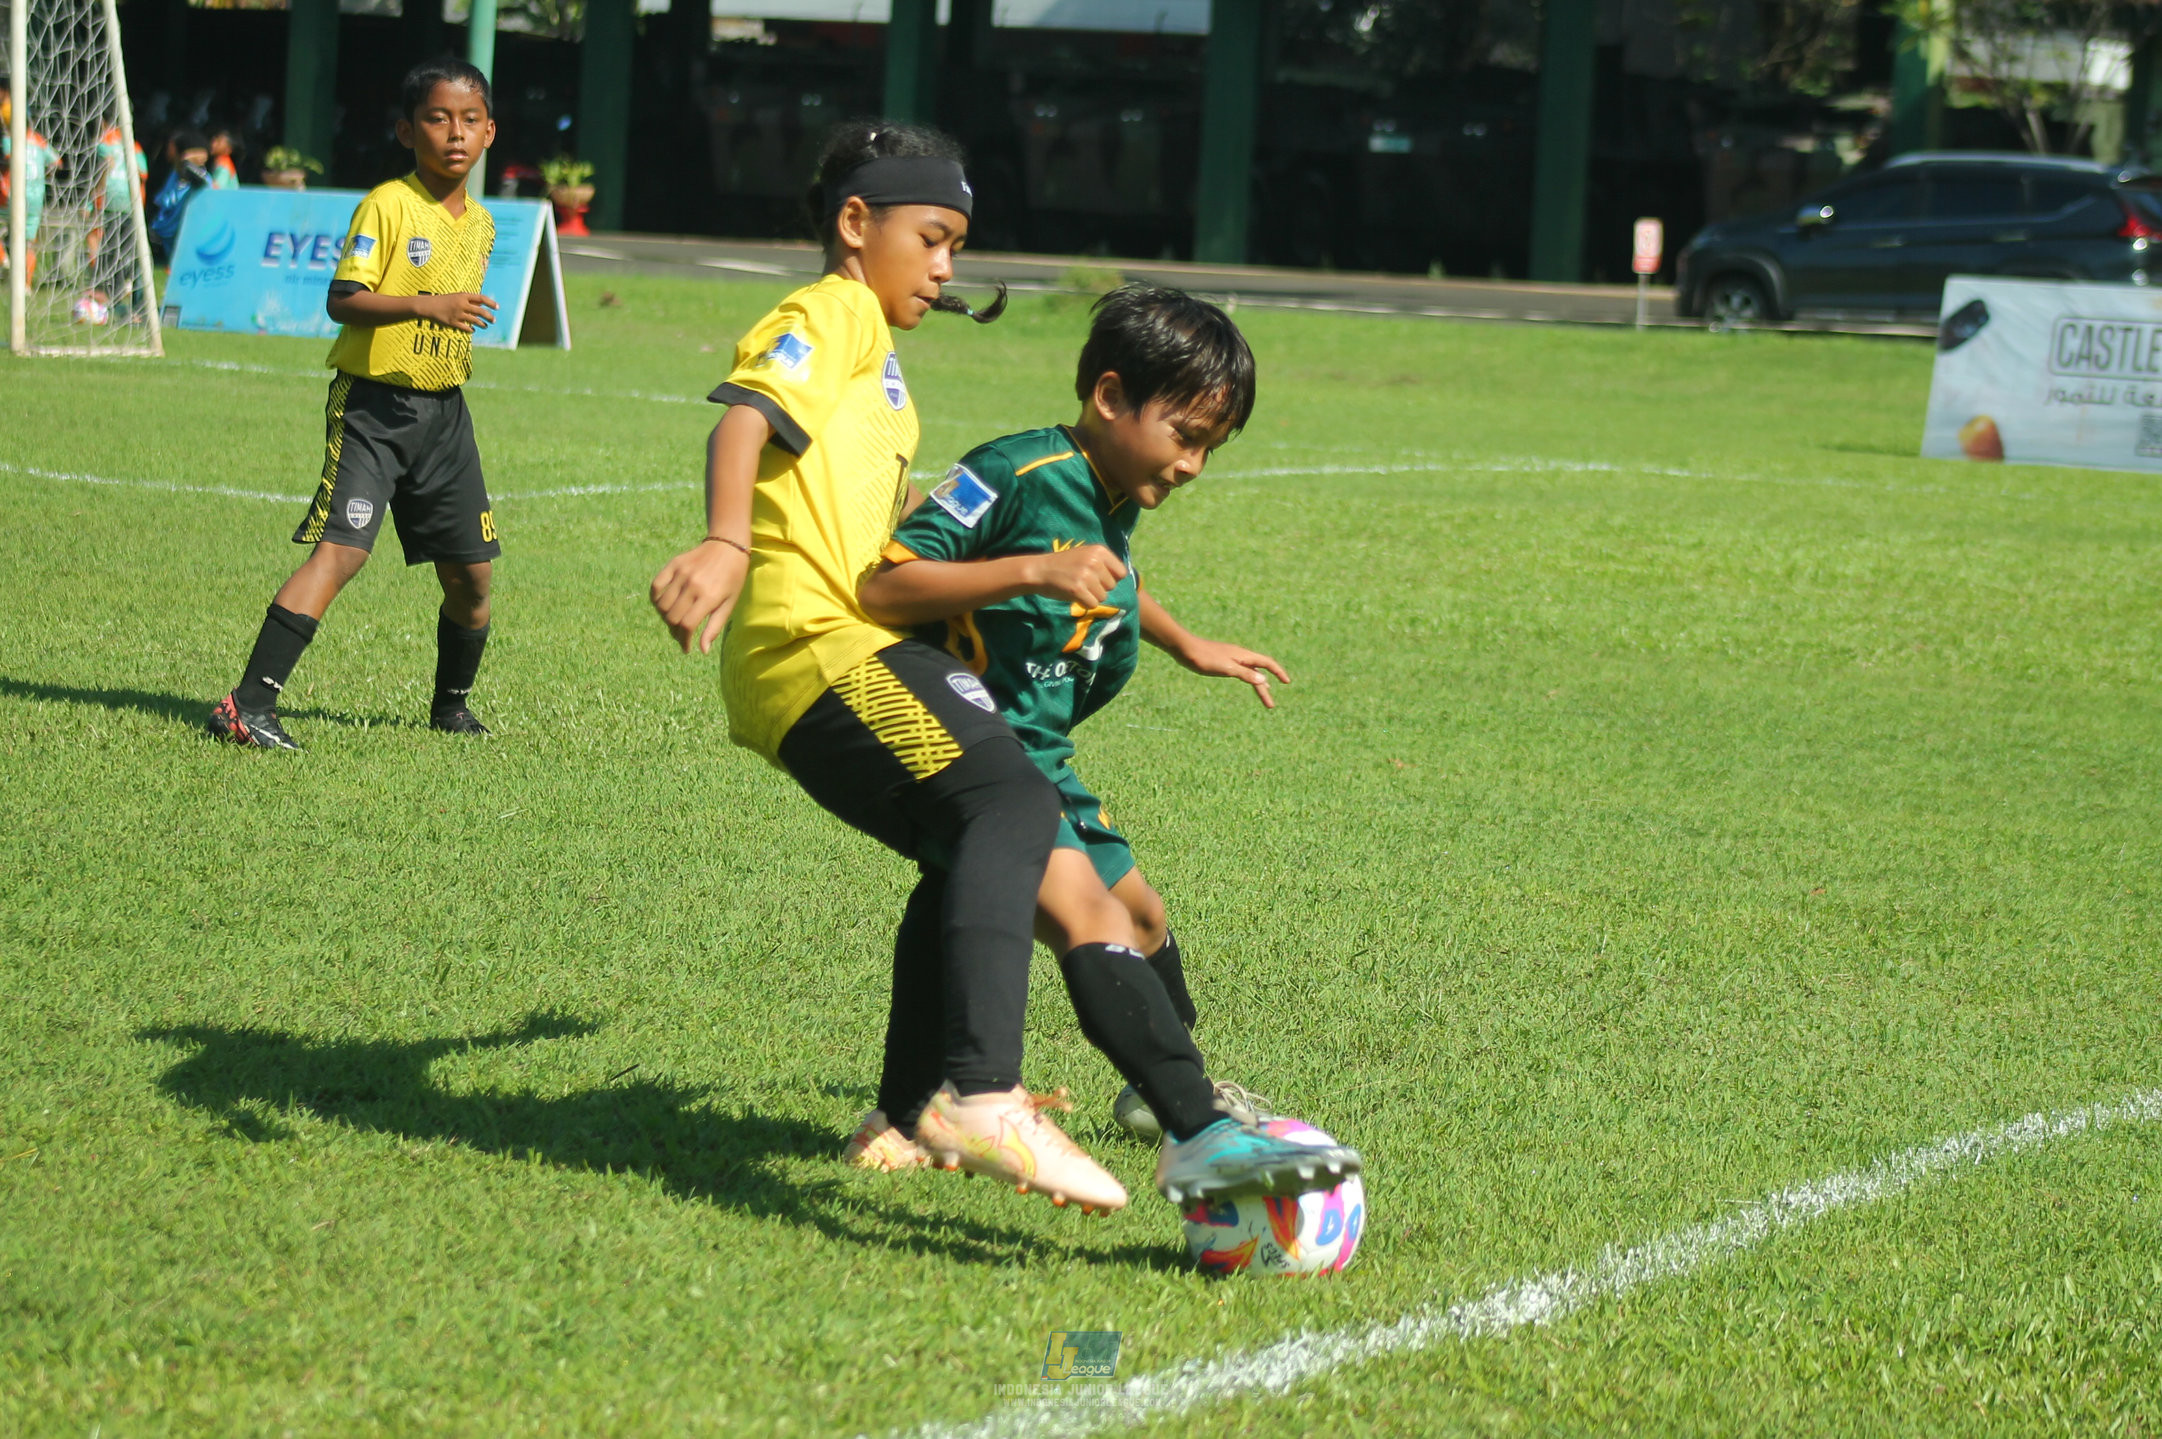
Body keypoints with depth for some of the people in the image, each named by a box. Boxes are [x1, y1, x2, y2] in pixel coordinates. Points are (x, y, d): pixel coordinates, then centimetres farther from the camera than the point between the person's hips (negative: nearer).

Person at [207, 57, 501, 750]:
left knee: (471, 574, 9)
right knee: (340, 550, -20)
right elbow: (342, 299, -21)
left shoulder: (480, 224, 10)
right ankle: (249, 706, -23)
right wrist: (426, 306, -31)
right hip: (373, 404, -7)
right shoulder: (386, 206, -11)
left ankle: (451, 705, 32)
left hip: (443, 409, 7)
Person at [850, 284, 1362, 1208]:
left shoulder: (1116, 501, 12)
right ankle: (1197, 1143, -43)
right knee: (1088, 917, -29)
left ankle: (1168, 1086, 56)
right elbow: (883, 586, -26)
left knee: (1140, 918, 28)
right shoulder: (1016, 475, -18)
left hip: (1037, 755, 11)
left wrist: (1188, 646, 45)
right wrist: (1033, 572, -31)